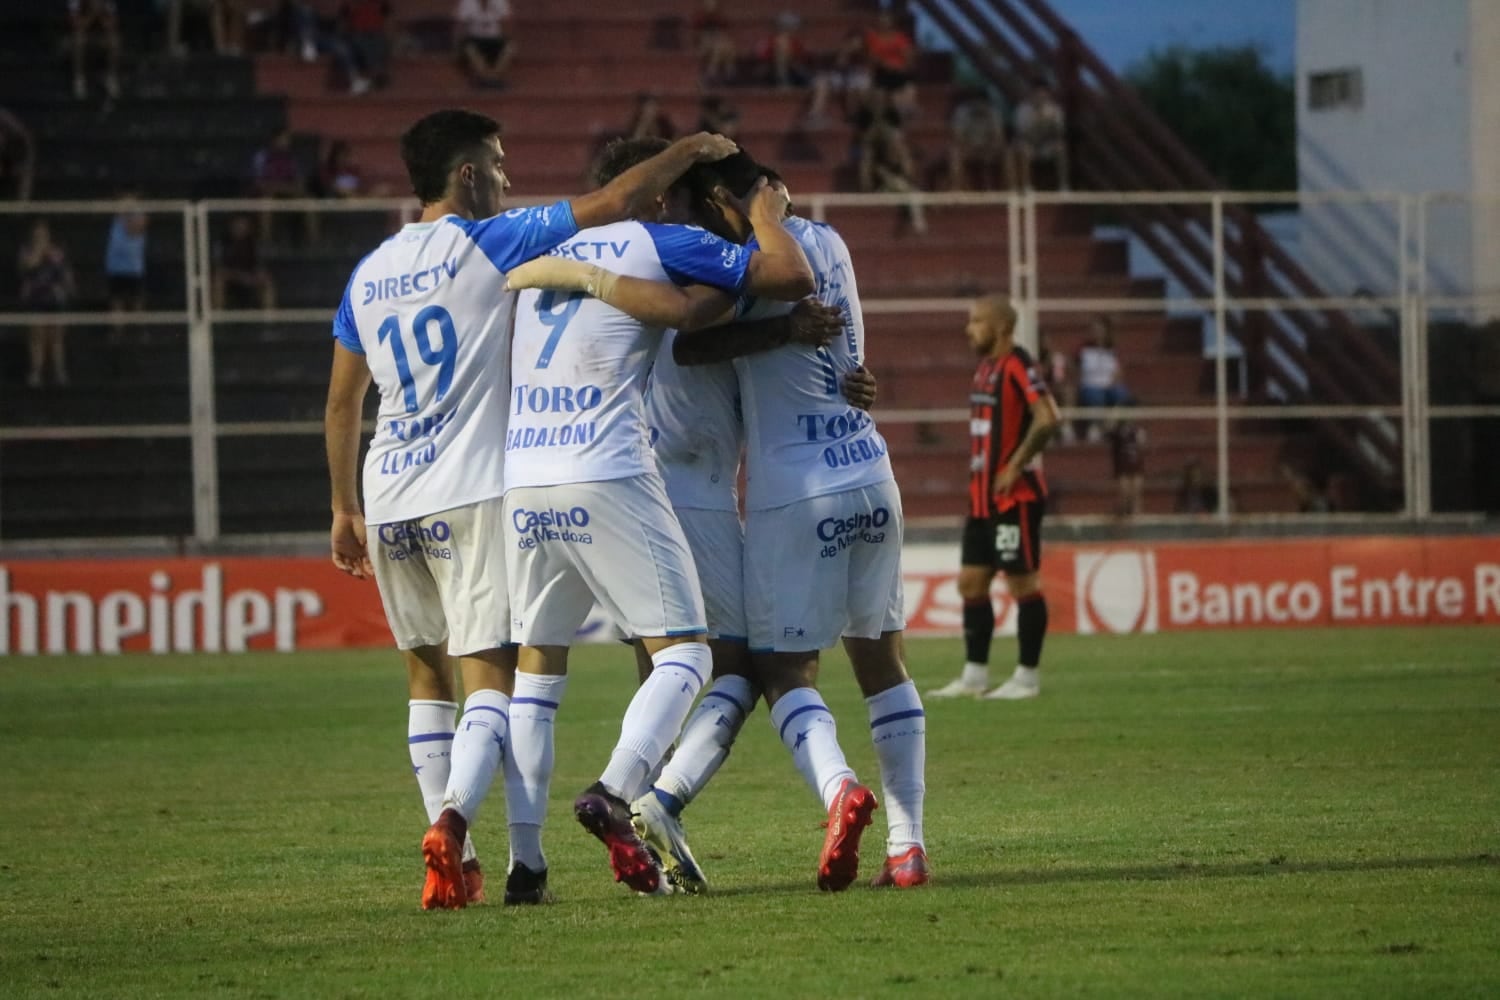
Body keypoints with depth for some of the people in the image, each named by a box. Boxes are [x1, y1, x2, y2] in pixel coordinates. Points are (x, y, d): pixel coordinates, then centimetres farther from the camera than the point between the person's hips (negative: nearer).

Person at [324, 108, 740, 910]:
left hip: (387, 496, 6)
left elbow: (341, 400, 18)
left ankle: (453, 863, 10)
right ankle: (452, 818, -28)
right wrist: (692, 151, 8)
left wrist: (344, 508, 26)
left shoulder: (368, 274, 13)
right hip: (473, 492, -6)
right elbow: (616, 202, -7)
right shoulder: (491, 243, -5)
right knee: (492, 673, -6)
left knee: (427, 676, 13)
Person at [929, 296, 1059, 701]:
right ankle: (974, 675, 14)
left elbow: (1046, 418, -24)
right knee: (971, 581, 9)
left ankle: (1027, 677, 2)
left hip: (1015, 496, -10)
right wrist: (979, 475, 16)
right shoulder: (985, 367, 14)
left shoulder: (1017, 365, -14)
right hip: (983, 497, 10)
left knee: (1022, 582, -3)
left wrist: (1015, 467, -20)